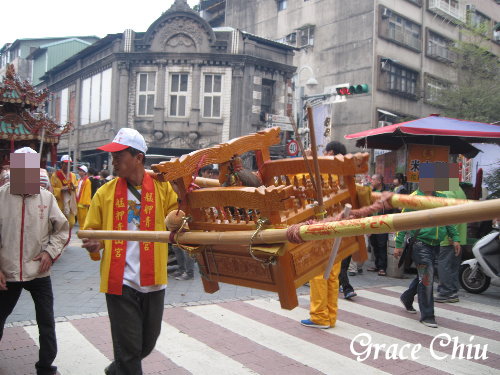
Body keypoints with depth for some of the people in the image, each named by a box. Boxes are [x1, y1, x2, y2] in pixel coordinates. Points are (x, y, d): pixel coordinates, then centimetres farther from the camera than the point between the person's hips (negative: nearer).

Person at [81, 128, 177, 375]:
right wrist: (95, 244, -14)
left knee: (148, 344, 20)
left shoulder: (162, 188, -1)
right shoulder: (105, 192, 1)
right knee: (129, 348, 1)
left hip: (153, 281, 2)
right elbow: (92, 231, 7)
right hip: (120, 281, -2)